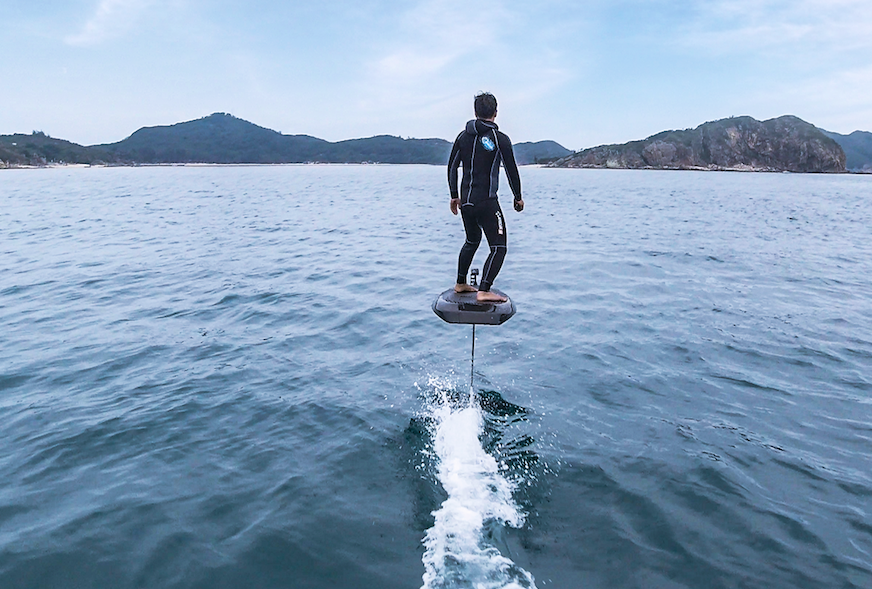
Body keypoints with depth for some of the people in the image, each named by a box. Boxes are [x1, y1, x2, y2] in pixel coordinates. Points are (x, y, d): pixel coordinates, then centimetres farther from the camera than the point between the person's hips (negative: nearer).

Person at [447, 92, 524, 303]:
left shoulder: (463, 136, 9)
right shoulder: (500, 139, -6)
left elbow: (452, 167, 12)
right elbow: (511, 171, -4)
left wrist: (454, 196, 21)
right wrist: (518, 198, 9)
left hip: (465, 201, 7)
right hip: (486, 202, -6)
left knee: (472, 240, 25)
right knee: (498, 247, -3)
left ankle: (460, 284, 32)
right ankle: (484, 291, -15)